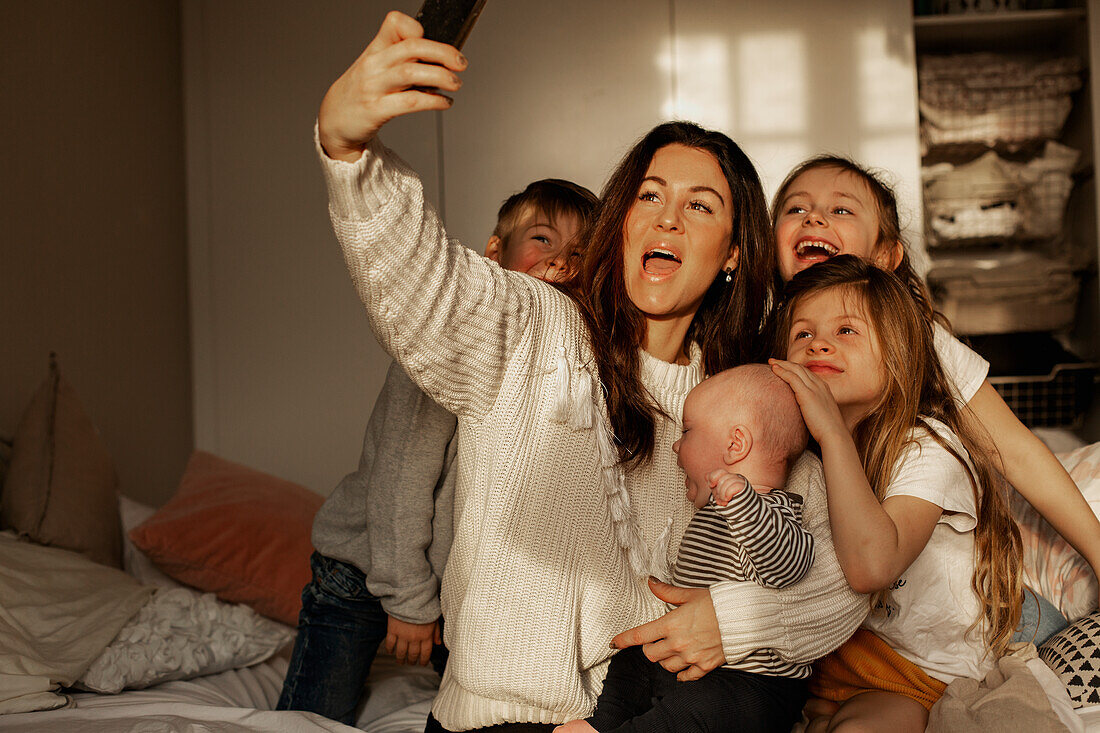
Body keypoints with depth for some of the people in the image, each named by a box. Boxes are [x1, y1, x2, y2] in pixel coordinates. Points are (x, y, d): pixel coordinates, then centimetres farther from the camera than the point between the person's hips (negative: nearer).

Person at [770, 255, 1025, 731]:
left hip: (925, 672, -6)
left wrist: (833, 431, -35)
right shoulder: (804, 451, 2)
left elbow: (870, 565, -36)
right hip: (833, 646, 6)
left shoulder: (927, 447, -19)